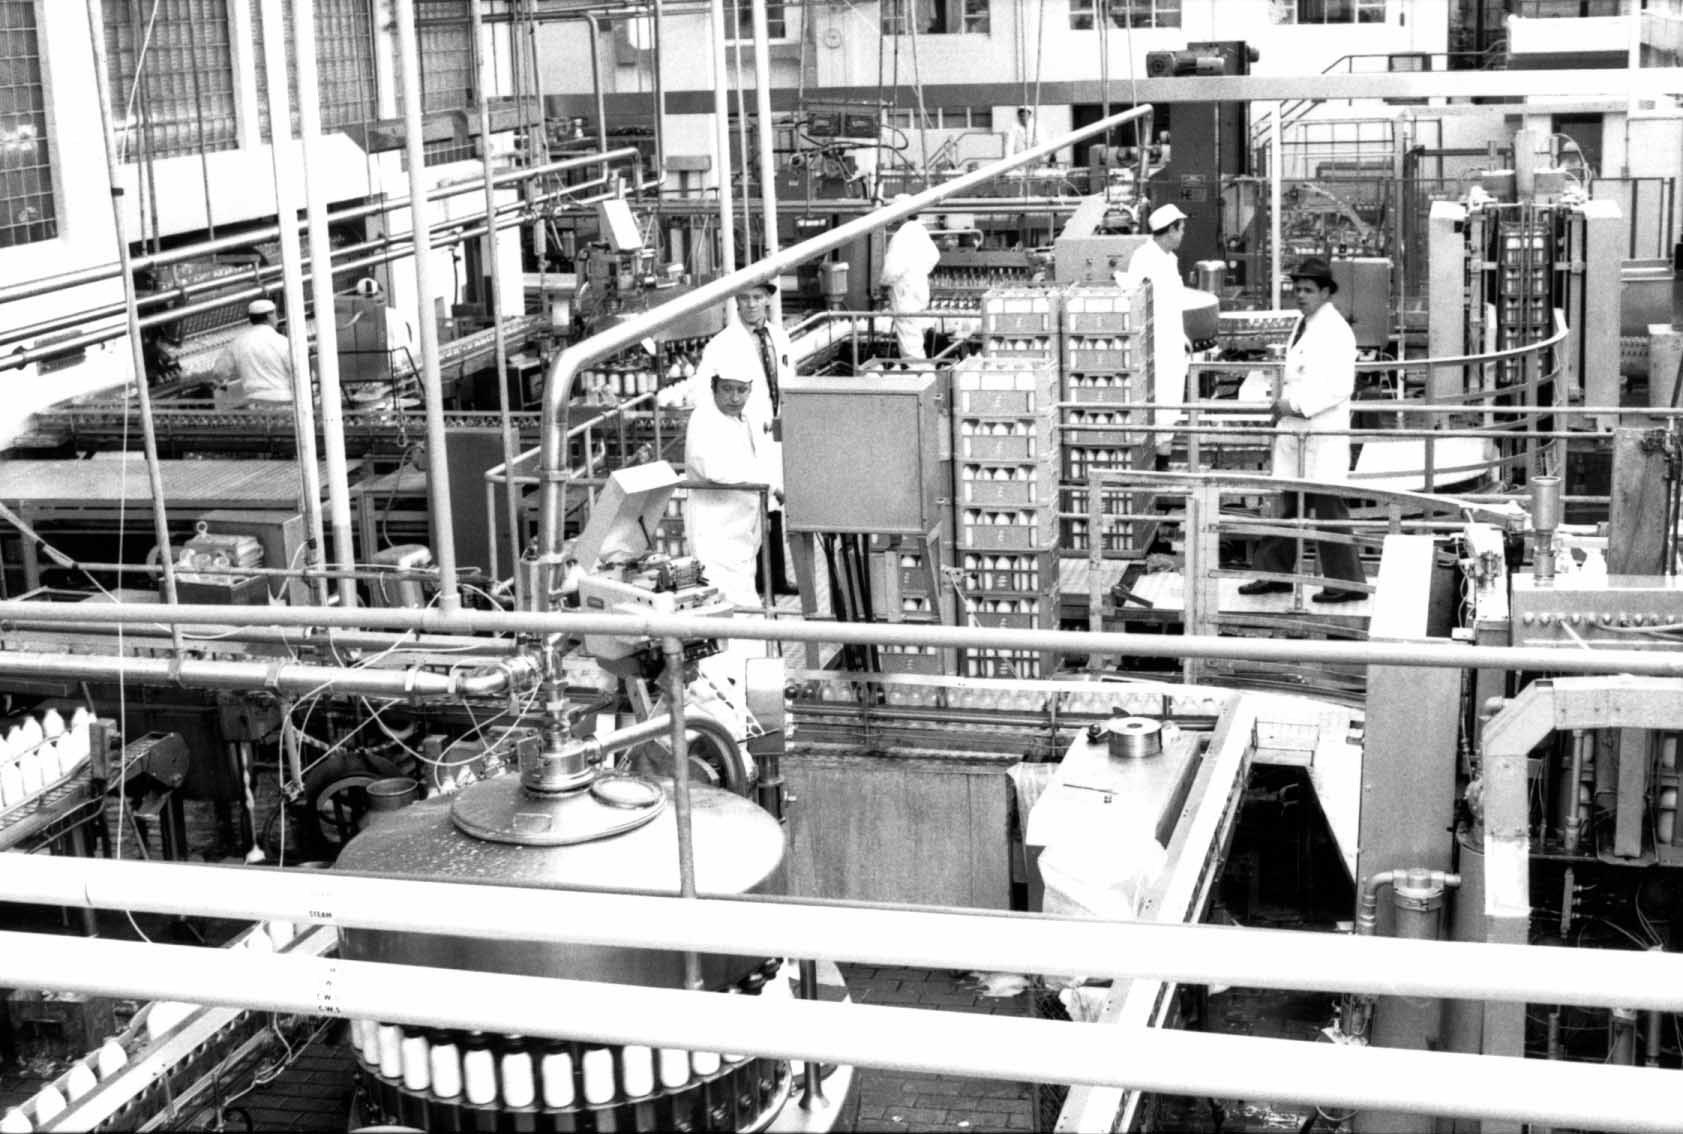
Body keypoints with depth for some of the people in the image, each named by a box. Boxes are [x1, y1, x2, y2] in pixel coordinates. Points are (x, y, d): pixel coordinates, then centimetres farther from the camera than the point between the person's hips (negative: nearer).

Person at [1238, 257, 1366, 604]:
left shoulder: (1336, 331, -14)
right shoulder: (1303, 326, 15)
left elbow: (1339, 388, -20)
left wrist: (1297, 405, -19)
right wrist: (1283, 403, 10)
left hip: (1323, 436, -9)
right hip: (1294, 433, 9)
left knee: (1328, 508, -4)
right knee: (1289, 504, 14)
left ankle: (1348, 584, 3)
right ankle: (1276, 573, 23)